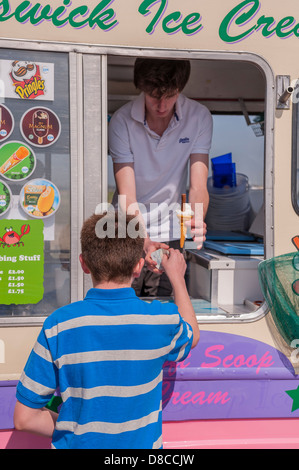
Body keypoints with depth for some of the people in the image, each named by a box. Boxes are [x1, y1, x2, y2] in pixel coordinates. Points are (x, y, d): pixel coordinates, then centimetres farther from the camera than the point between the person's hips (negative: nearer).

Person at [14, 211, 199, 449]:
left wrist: (73, 429, 1)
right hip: (142, 444, 1)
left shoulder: (59, 325, -19)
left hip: (77, 444, -1)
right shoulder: (162, 319, -16)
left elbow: (24, 418, -15)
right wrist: (177, 276, 19)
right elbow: (192, 336, 10)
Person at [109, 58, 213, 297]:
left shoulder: (199, 117, -8)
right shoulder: (122, 121, -13)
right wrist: (144, 242, -35)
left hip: (170, 233, 1)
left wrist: (197, 220, -35)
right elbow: (127, 196, -19)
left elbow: (198, 186, -12)